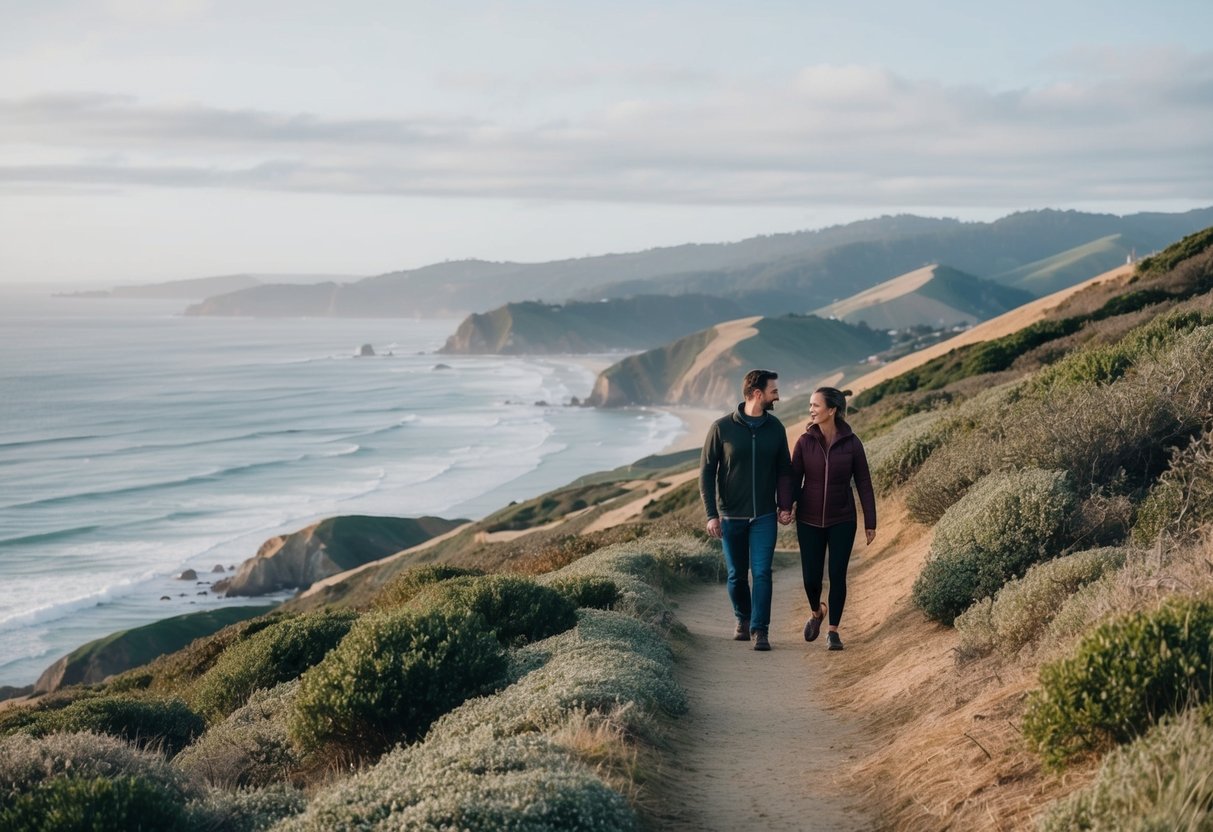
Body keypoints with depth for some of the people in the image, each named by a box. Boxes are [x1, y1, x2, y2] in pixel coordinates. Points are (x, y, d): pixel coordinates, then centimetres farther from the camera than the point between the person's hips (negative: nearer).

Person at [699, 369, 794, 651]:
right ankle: (743, 619, 33)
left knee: (761, 573, -9)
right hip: (730, 517, -1)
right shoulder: (721, 427, -9)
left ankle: (760, 631, -5)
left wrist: (785, 506, -2)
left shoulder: (775, 428, 0)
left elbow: (784, 470, 9)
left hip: (764, 516, 1)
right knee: (737, 575, 10)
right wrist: (711, 515, -11)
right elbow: (706, 472, -6)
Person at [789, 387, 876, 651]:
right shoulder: (805, 441, -5)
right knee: (811, 577, 2)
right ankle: (816, 612, 34)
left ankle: (833, 631, 13)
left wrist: (870, 523, -2)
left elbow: (864, 484, -3)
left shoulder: (851, 443, -8)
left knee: (837, 575, -1)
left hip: (842, 521, -1)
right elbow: (794, 480, 0)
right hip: (809, 521, 1)